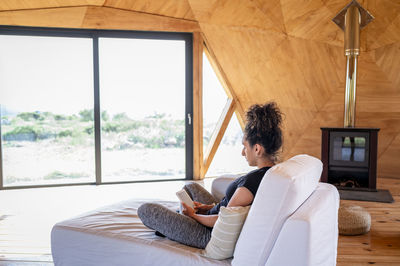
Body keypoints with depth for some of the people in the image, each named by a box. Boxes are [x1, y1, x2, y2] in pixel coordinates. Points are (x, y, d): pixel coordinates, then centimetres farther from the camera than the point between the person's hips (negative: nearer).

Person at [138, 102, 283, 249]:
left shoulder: (252, 181, -33)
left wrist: (193, 215, -7)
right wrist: (209, 207, 8)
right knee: (190, 186, 30)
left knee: (145, 210, -2)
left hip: (213, 237, -10)